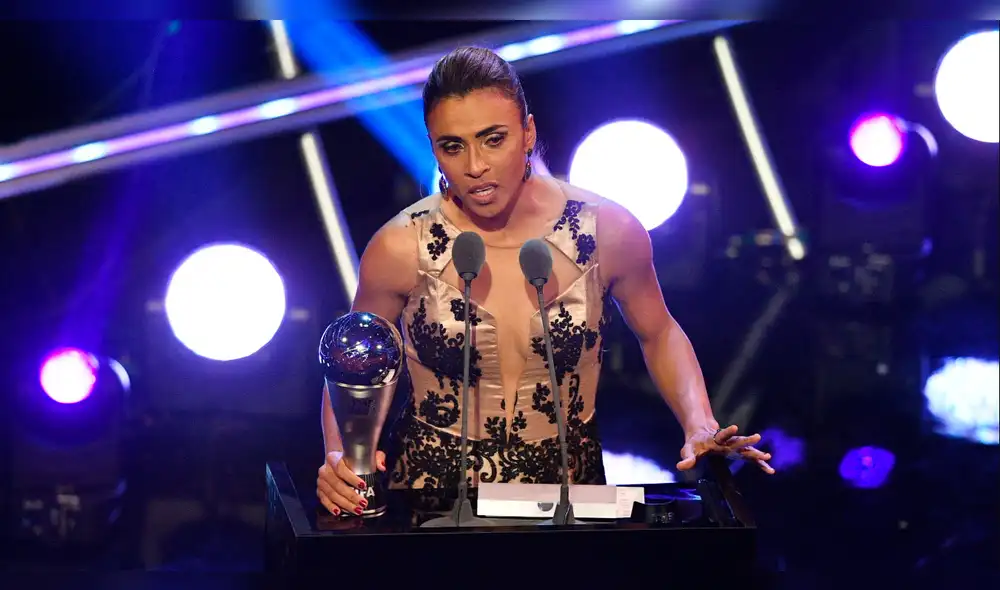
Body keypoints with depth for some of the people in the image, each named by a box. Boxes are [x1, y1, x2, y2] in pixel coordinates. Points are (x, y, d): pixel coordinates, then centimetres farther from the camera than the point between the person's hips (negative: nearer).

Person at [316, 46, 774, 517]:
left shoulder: (608, 231, -7)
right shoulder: (401, 248, -10)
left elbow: (659, 335, 12)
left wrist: (700, 426, -4)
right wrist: (339, 455, -13)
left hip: (569, 490, 0)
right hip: (433, 488, 0)